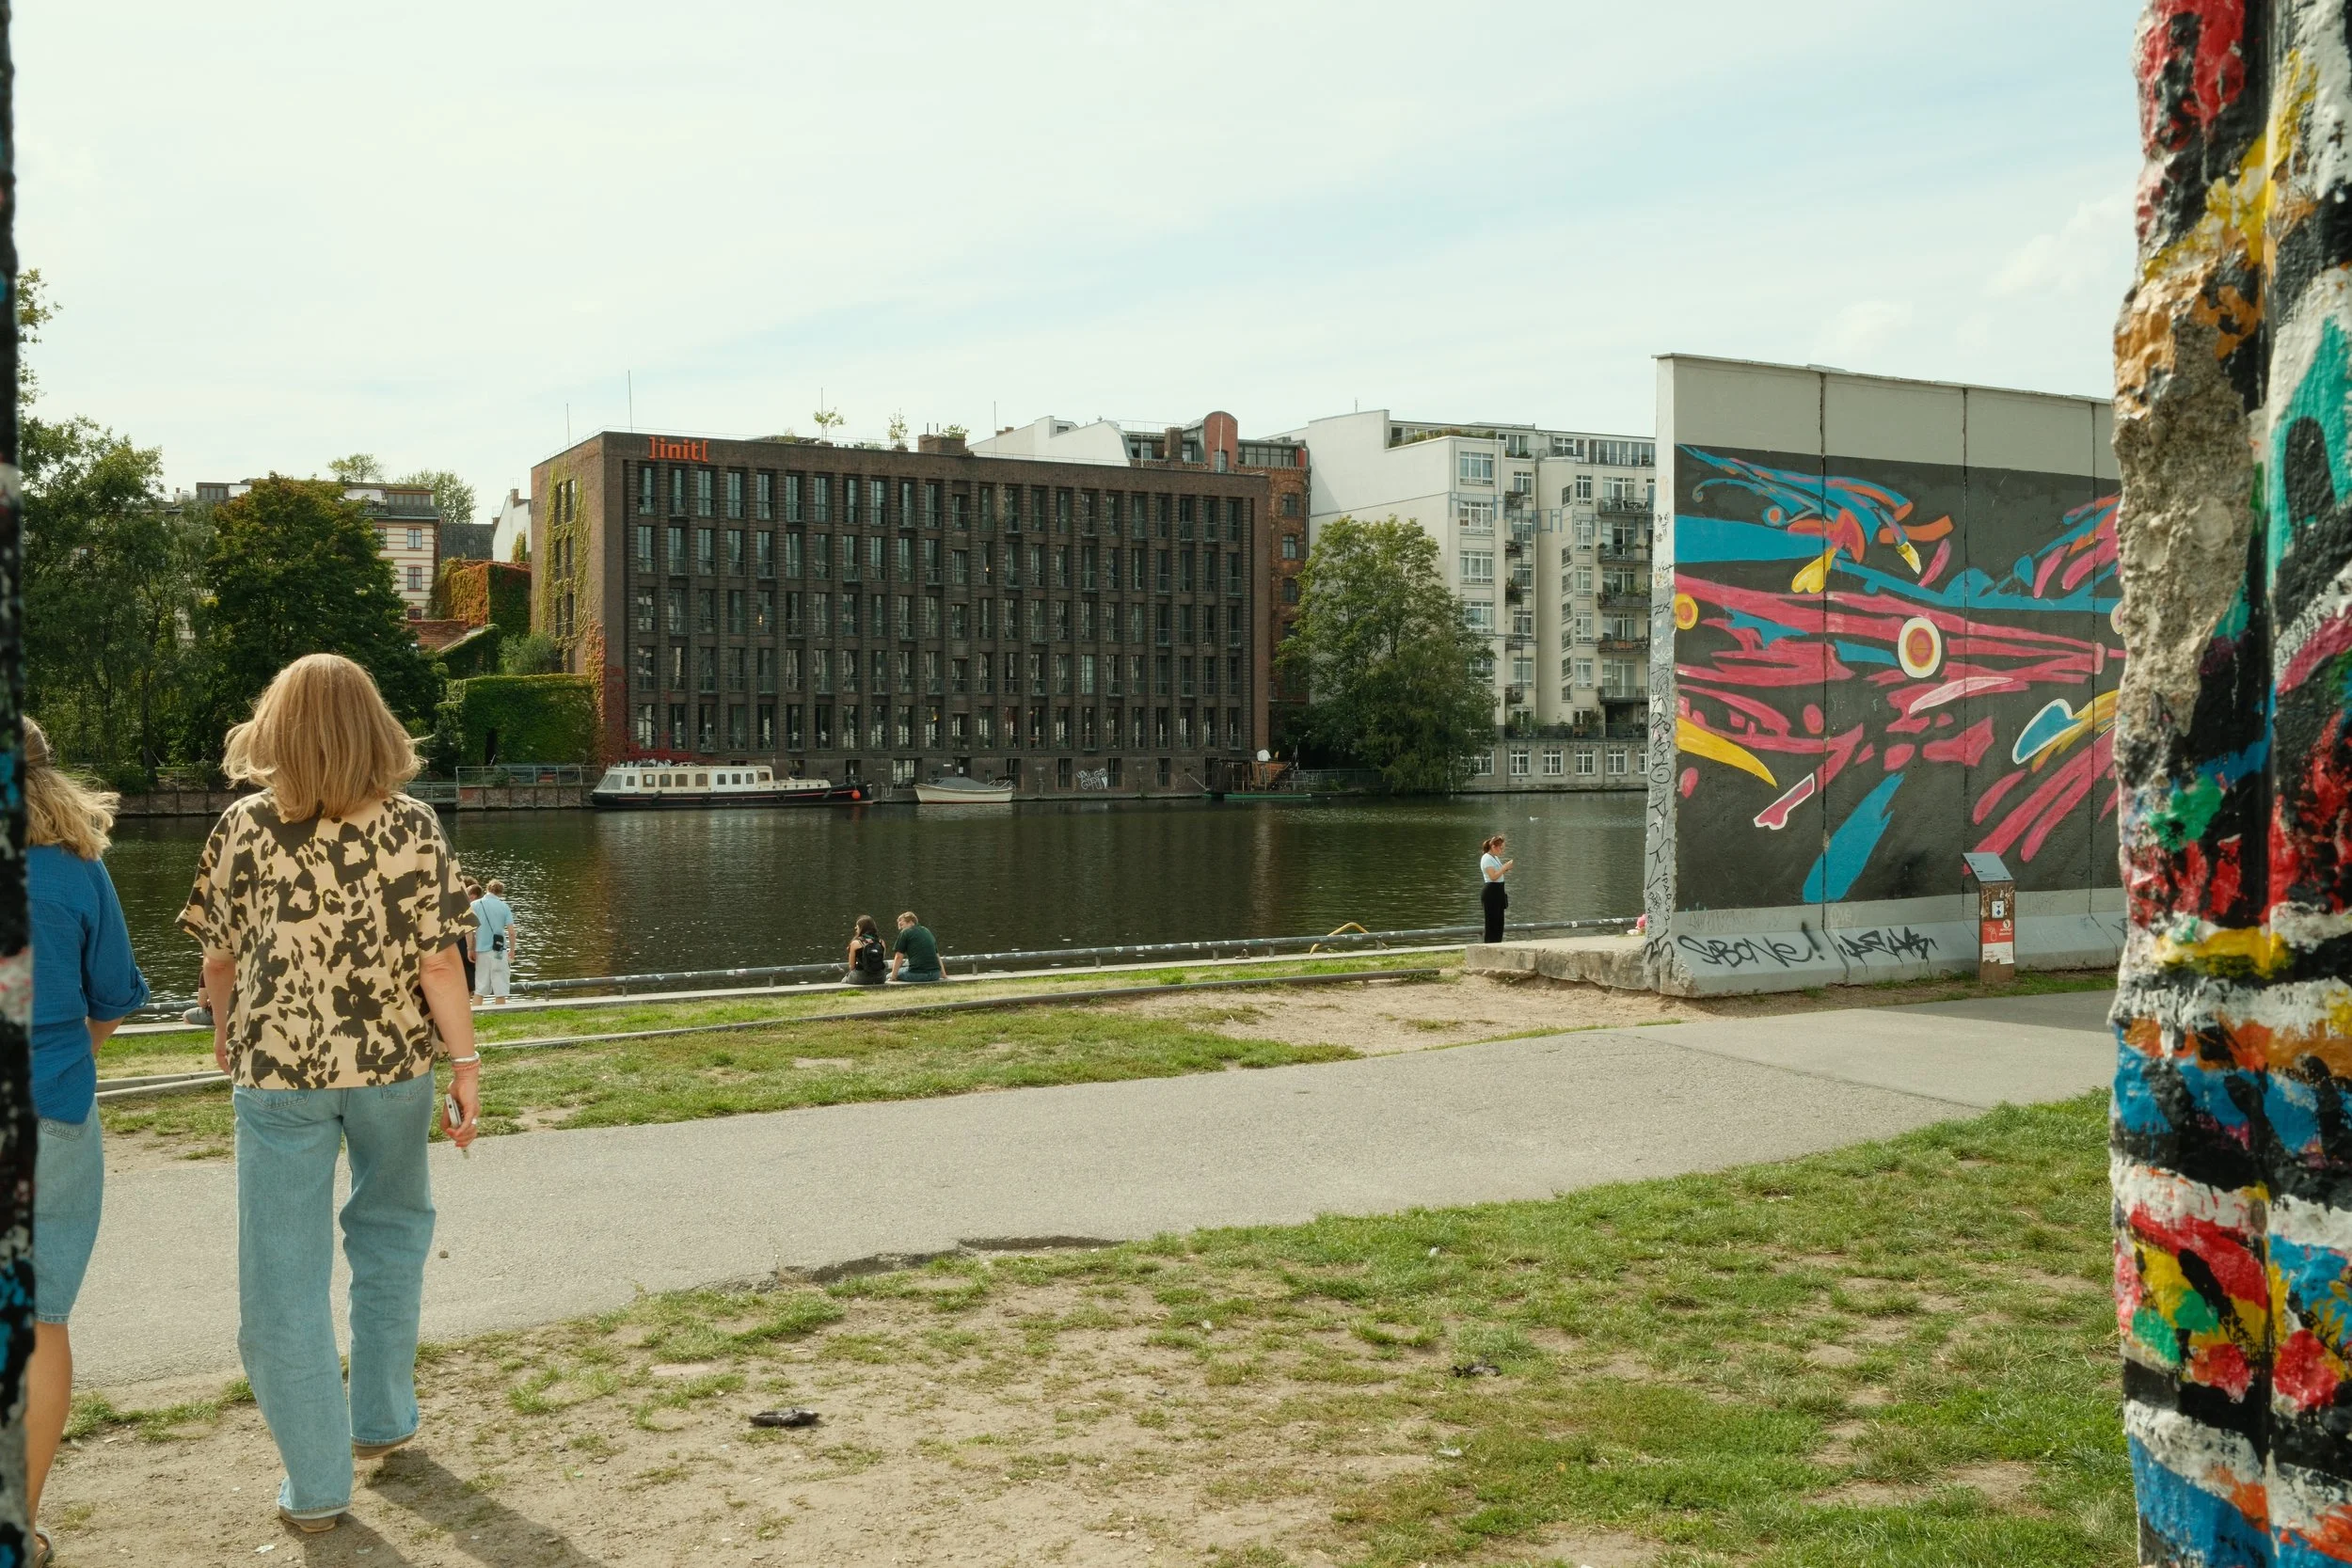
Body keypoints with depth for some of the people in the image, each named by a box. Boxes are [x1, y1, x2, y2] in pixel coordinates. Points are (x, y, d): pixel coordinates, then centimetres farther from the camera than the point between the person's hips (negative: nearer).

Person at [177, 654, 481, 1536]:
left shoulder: (243, 828, -6)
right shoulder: (410, 827, -10)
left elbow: (219, 955, 1)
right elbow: (437, 964, -13)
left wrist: (226, 1029, 20)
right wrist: (466, 1064, -5)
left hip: (276, 1067, 0)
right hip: (392, 1062, 1)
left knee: (285, 1274, 8)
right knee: (390, 1228, 26)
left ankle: (315, 1485, 13)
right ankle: (381, 1416, 34)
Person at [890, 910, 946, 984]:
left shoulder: (905, 933, 5)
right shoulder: (927, 931, 24)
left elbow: (899, 957, 2)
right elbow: (937, 956, 29)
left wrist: (893, 977, 9)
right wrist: (943, 974, 36)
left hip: (917, 975, -6)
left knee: (888, 976, 14)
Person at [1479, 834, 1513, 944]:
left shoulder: (1495, 858, 17)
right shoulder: (1487, 858, -13)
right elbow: (1493, 876, -22)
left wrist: (1506, 868, 4)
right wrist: (1506, 867, -17)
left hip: (1498, 891, 10)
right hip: (1491, 892, -10)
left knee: (1499, 922, 11)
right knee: (1492, 923, -8)